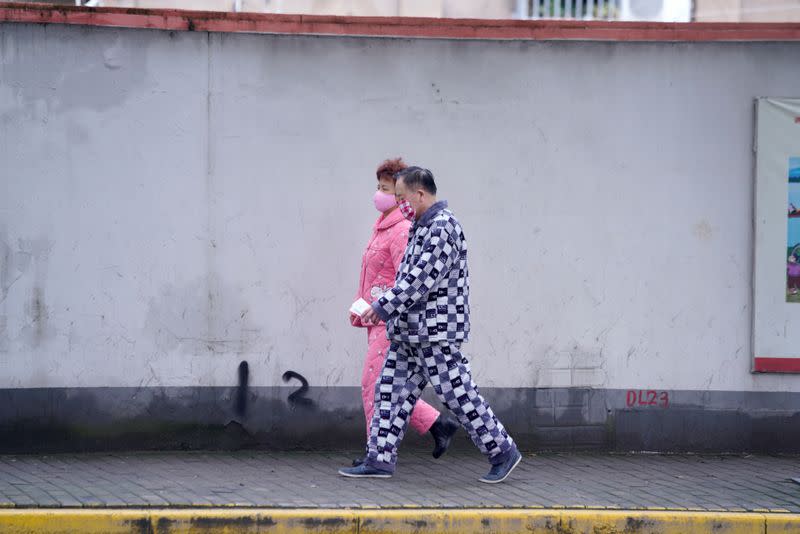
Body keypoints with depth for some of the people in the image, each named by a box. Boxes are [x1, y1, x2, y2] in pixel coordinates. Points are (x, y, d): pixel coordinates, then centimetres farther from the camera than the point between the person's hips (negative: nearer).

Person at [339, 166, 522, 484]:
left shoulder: (443, 227, -17)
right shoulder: (422, 226, 15)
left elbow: (422, 278, -24)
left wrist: (384, 307, -21)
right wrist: (388, 309, 17)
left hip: (437, 332, -10)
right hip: (410, 332, 10)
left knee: (458, 395, -4)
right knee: (392, 392, 6)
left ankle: (502, 452, 7)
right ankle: (380, 460, 8)